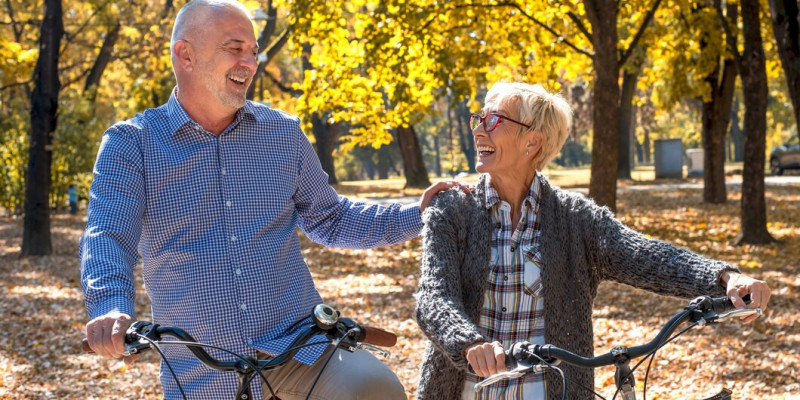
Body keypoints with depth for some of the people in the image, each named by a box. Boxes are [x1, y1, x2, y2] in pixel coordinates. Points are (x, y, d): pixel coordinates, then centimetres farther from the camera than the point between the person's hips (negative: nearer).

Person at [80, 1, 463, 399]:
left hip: (298, 346, 1)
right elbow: (107, 237, -16)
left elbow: (329, 220, 23)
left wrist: (417, 215, 9)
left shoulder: (283, 133, 10)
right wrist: (112, 310, -37)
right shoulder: (131, 145, -1)